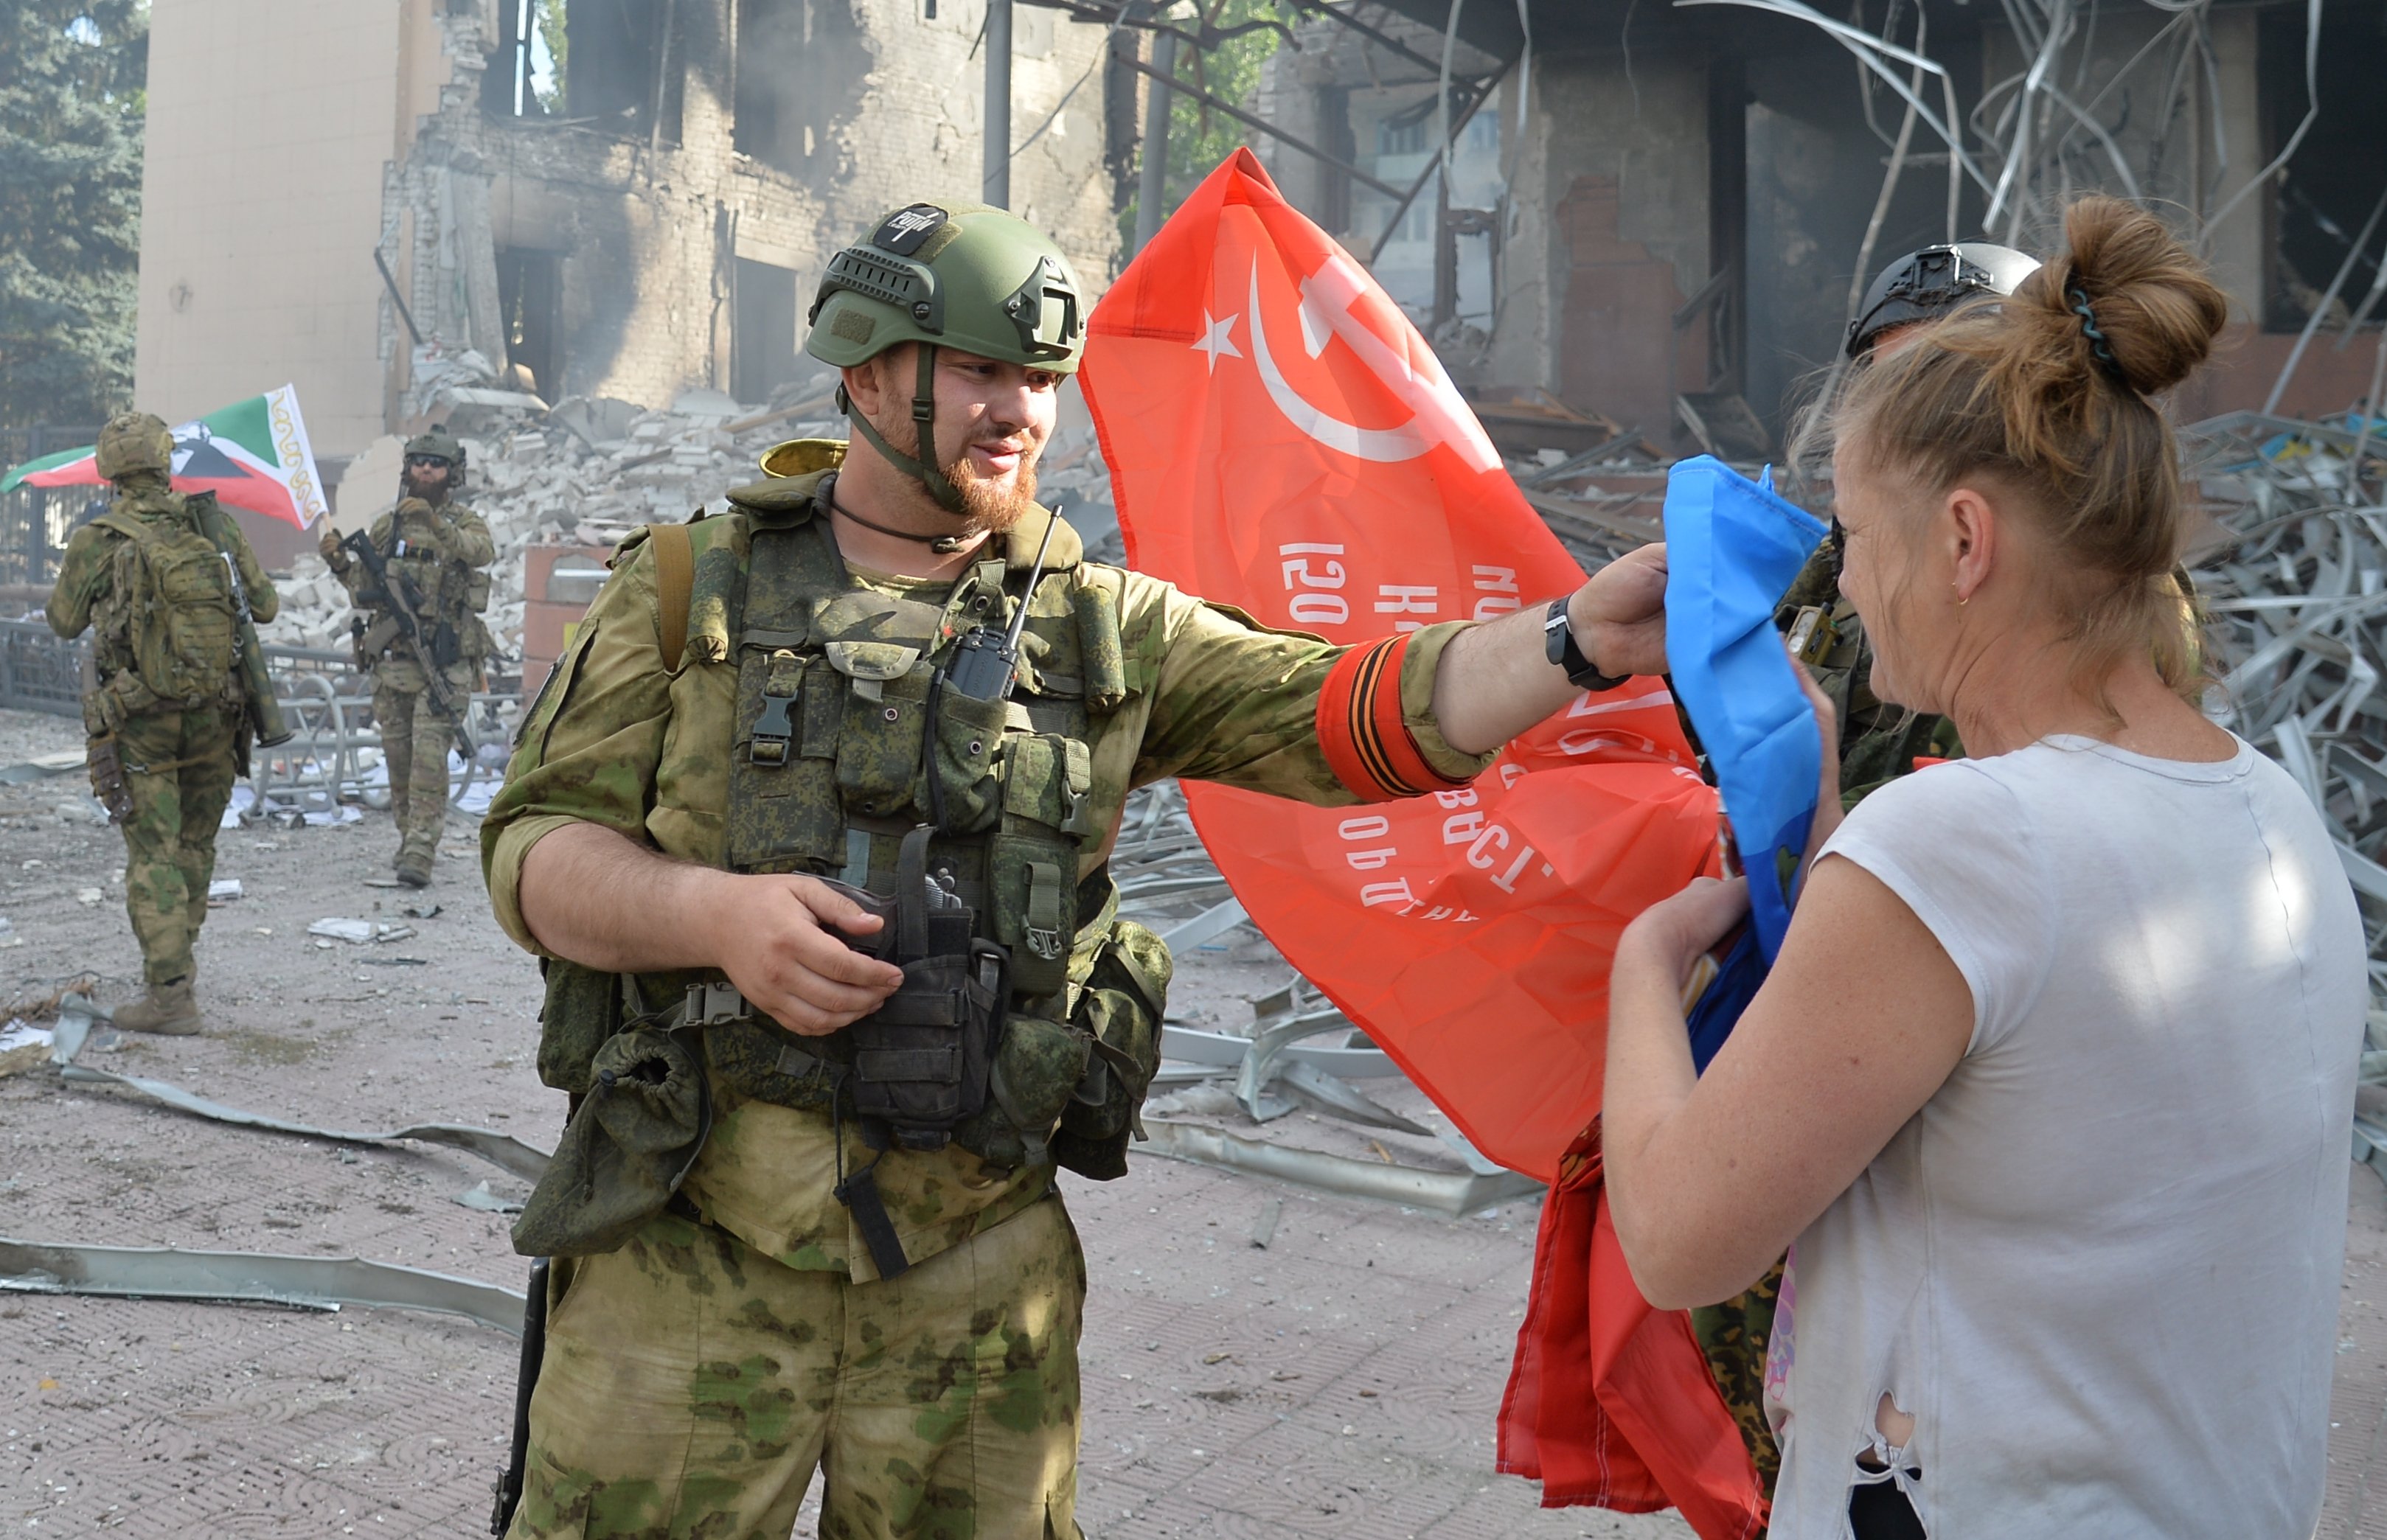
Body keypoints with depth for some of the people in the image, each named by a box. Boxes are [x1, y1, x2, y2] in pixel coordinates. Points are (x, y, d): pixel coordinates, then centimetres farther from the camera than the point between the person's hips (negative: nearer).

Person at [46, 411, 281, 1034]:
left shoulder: (95, 542, -6)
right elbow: (267, 608, 6)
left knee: (153, 855, 0)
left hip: (139, 720, -2)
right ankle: (176, 964, 28)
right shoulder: (214, 526, -1)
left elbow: (64, 623, 8)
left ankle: (169, 994, -3)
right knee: (195, 847, 16)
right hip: (215, 715, 3)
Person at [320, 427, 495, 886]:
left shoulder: (463, 522, 1)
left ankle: (420, 855, -13)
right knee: (398, 760, 10)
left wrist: (435, 522, -35)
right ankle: (410, 840, 24)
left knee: (429, 758, -12)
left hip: (444, 666, -4)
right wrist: (337, 560, -4)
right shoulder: (387, 526, 12)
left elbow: (482, 553, -23)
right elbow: (363, 587, 15)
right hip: (392, 662, 4)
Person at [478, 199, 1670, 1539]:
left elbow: (1351, 715, -3)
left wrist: (1579, 638, -18)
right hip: (689, 1250, -1)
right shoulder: (693, 588, 4)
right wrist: (719, 912, -17)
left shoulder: (1107, 632, 8)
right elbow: (534, 847, 2)